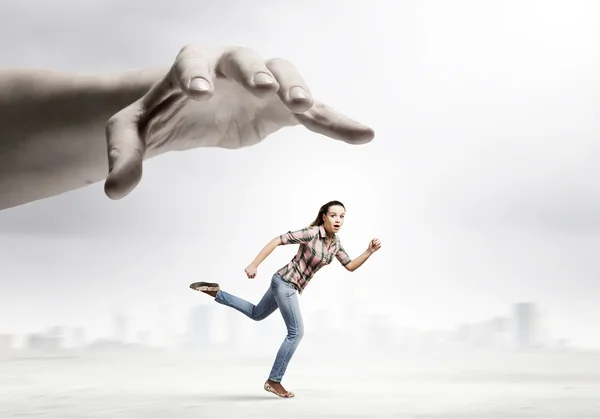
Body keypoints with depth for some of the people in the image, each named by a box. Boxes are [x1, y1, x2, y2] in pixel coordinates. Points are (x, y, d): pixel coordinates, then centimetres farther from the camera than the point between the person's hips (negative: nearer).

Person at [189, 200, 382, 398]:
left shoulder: (335, 242, 3)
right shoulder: (311, 233, -22)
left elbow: (350, 266, 9)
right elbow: (277, 240, -23)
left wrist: (369, 252, -6)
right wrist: (254, 265, -27)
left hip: (288, 285, 9)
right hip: (285, 282, -9)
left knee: (257, 314, 27)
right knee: (296, 332, -6)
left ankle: (215, 293, 29)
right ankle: (273, 381, 3)